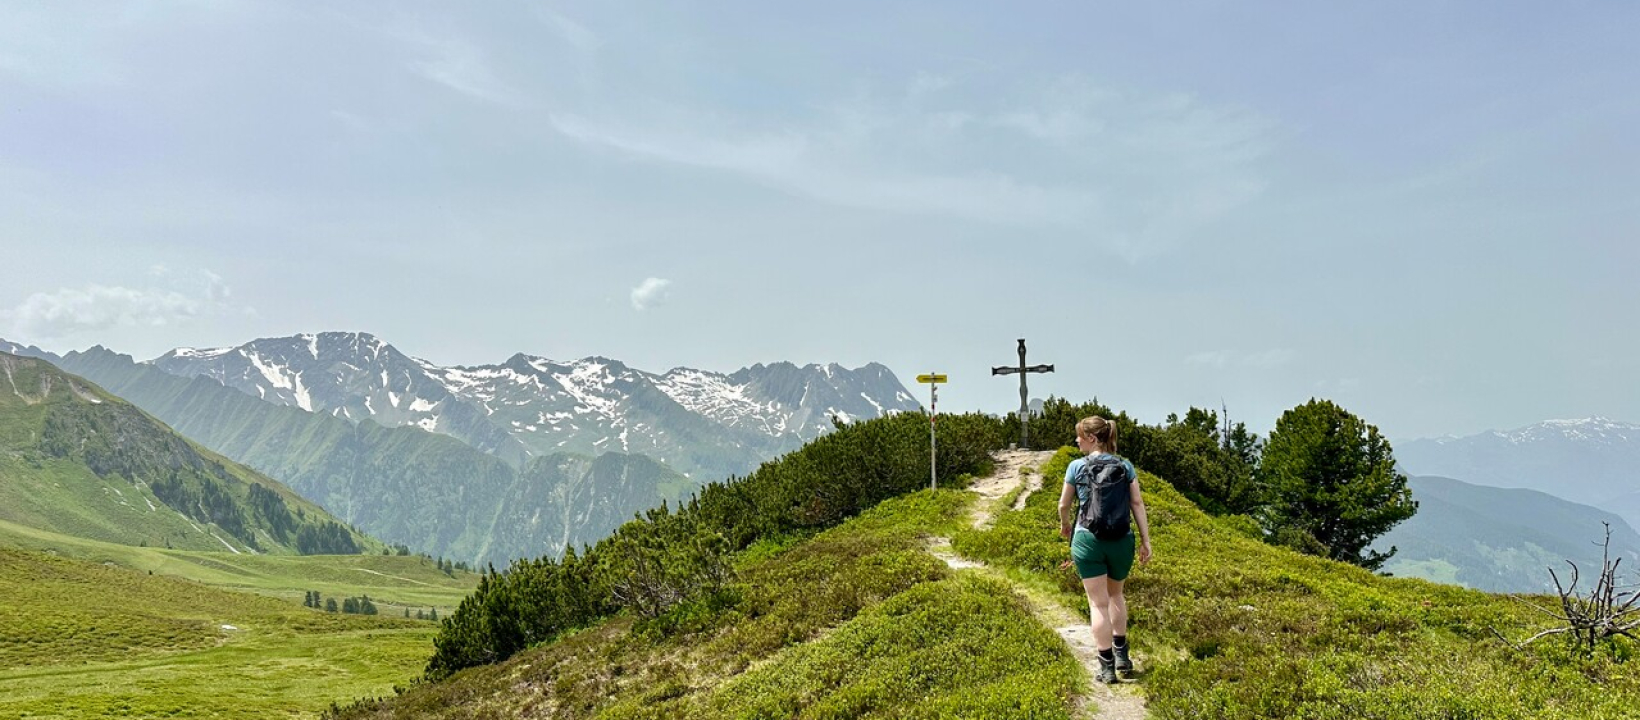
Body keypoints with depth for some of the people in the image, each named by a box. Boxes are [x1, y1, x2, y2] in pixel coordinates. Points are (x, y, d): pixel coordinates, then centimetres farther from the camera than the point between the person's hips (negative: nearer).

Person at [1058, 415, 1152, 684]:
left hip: (1088, 540, -3)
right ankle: (1121, 655, 28)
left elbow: (1064, 505, 6)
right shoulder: (1125, 466, 3)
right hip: (1121, 541, 3)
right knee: (1116, 595, 25)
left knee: (1098, 603, 4)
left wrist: (1065, 525, 26)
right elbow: (1137, 503, -1)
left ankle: (1107, 667, 5)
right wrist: (1146, 541, 4)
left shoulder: (1077, 466, -3)